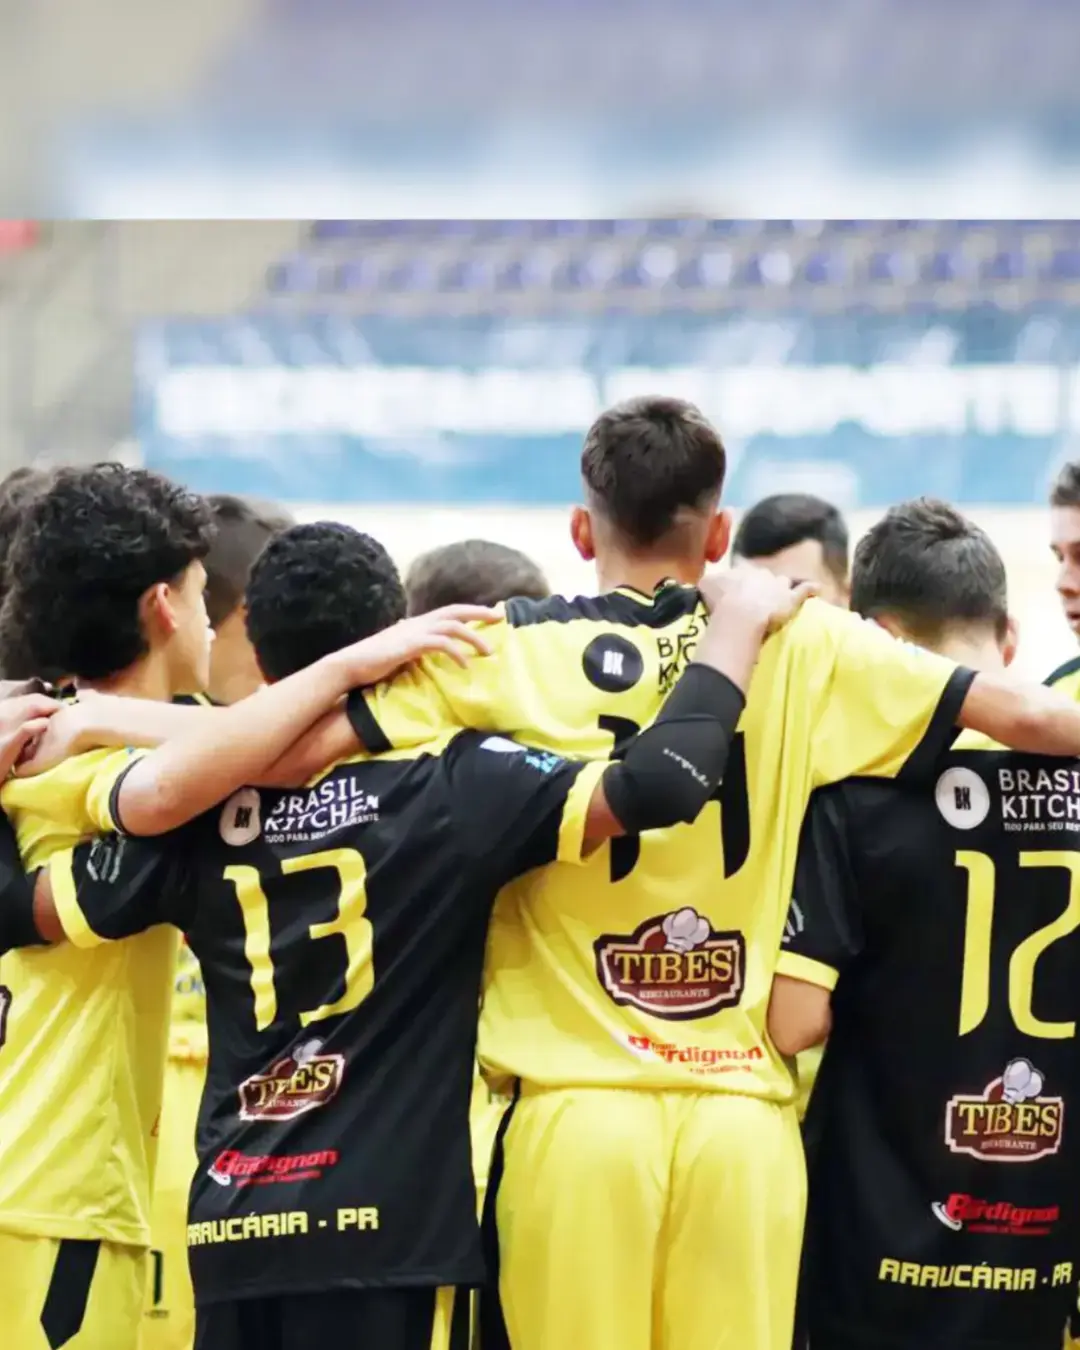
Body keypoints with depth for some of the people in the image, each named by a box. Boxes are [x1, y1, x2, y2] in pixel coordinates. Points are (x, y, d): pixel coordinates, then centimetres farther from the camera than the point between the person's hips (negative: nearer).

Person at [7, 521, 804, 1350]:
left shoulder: (200, 814, 7)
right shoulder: (454, 788, -6)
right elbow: (657, 782, -15)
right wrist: (740, 623, -2)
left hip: (235, 1223, 4)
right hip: (384, 1221, -4)